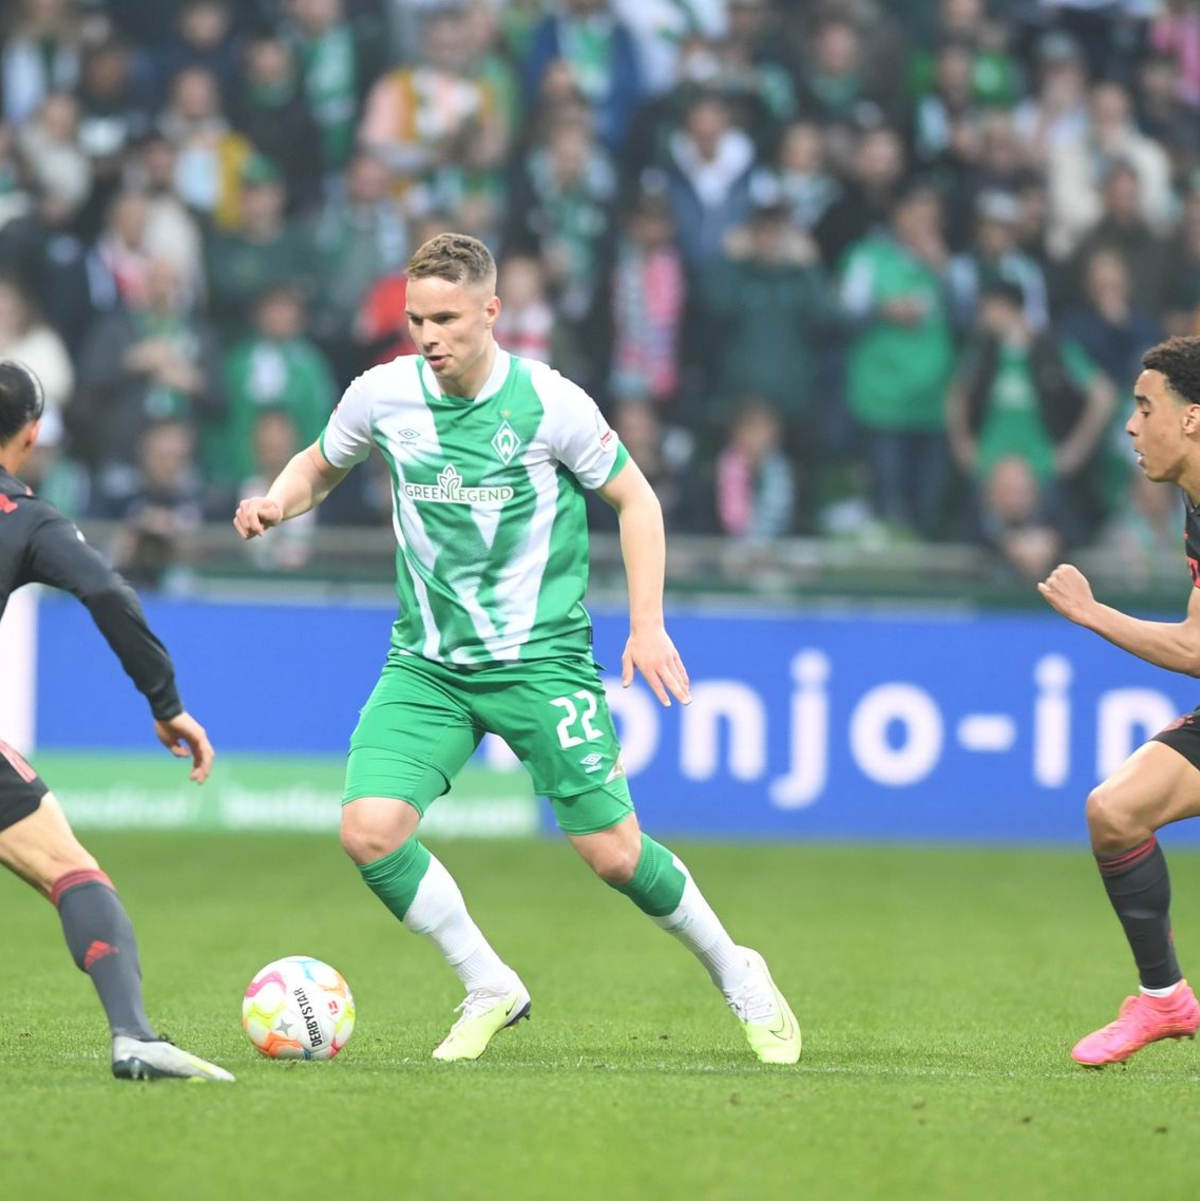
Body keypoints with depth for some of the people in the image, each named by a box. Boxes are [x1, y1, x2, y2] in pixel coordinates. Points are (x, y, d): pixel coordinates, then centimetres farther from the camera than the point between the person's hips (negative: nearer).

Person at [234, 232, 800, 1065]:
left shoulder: (551, 403, -12)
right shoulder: (383, 395, -4)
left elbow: (636, 499, 1)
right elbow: (320, 467, 16)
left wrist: (648, 624, -6)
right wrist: (278, 502, -7)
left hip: (542, 659, -3)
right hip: (426, 664, 3)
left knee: (614, 853, -5)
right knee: (370, 830, -17)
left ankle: (736, 975, 22)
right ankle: (489, 989, 3)